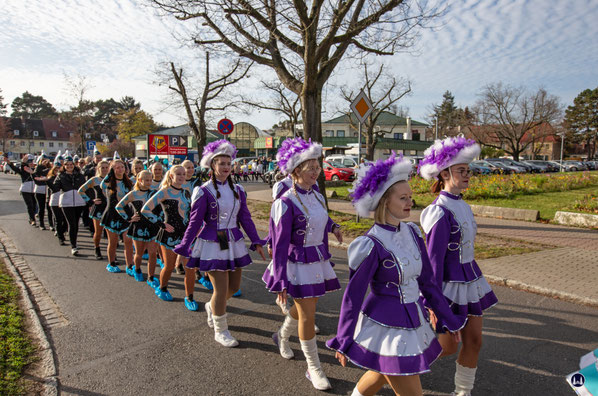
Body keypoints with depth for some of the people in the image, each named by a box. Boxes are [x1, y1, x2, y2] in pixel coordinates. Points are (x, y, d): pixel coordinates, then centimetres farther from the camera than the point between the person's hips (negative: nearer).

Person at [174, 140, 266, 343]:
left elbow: (245, 218, 11)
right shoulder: (204, 191, -9)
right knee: (221, 289, -2)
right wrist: (184, 250, -7)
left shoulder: (238, 190, 5)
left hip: (234, 243, 6)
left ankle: (212, 307, 44)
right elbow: (195, 222, -6)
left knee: (235, 286, 12)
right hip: (212, 244, -5)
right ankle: (220, 331, 21)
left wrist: (257, 242, 10)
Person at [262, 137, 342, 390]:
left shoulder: (317, 197, 3)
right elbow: (280, 245, -17)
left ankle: (282, 336, 50)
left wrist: (332, 227, 3)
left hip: (319, 262, 7)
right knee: (307, 316, 1)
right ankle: (313, 368, 19)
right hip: (298, 264, -7)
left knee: (304, 308, 22)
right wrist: (280, 282, -16)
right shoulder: (286, 203, -18)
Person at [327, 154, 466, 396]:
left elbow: (427, 281, 8)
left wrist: (450, 320, 13)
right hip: (387, 325, -7)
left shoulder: (411, 233, 0)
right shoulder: (371, 245, -21)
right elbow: (353, 296, -14)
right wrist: (343, 341, -8)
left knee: (381, 374, 27)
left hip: (412, 322, 7)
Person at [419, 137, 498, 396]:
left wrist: (472, 279, 19)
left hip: (470, 280, 8)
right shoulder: (441, 211, -20)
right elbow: (434, 258, -20)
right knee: (447, 348, 5)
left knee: (474, 341, 13)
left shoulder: (463, 206, 6)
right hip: (449, 284, -8)